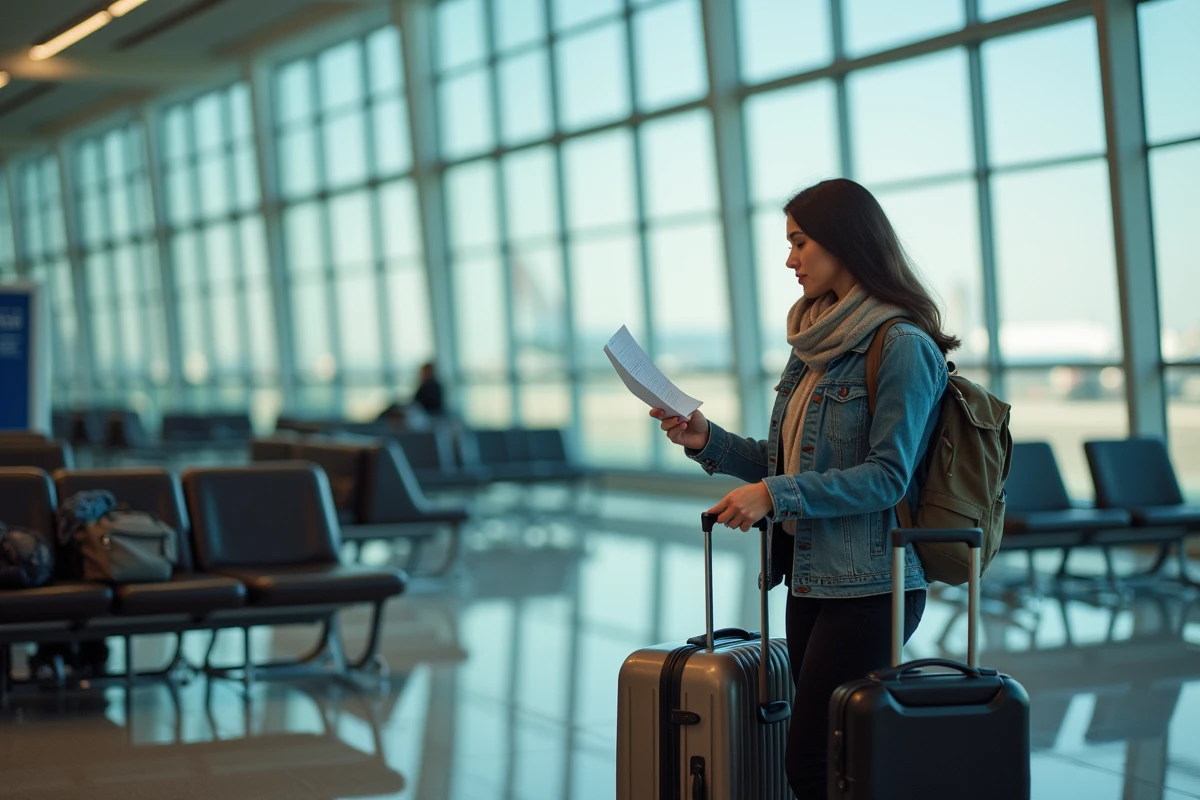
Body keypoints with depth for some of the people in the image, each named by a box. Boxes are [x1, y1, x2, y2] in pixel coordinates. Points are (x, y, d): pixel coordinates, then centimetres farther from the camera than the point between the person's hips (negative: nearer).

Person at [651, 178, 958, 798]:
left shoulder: (902, 346, -12)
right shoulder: (816, 340, 15)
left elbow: (887, 477, -17)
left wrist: (774, 495, -19)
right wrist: (707, 441, 5)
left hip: (868, 589, -8)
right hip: (809, 582, 8)